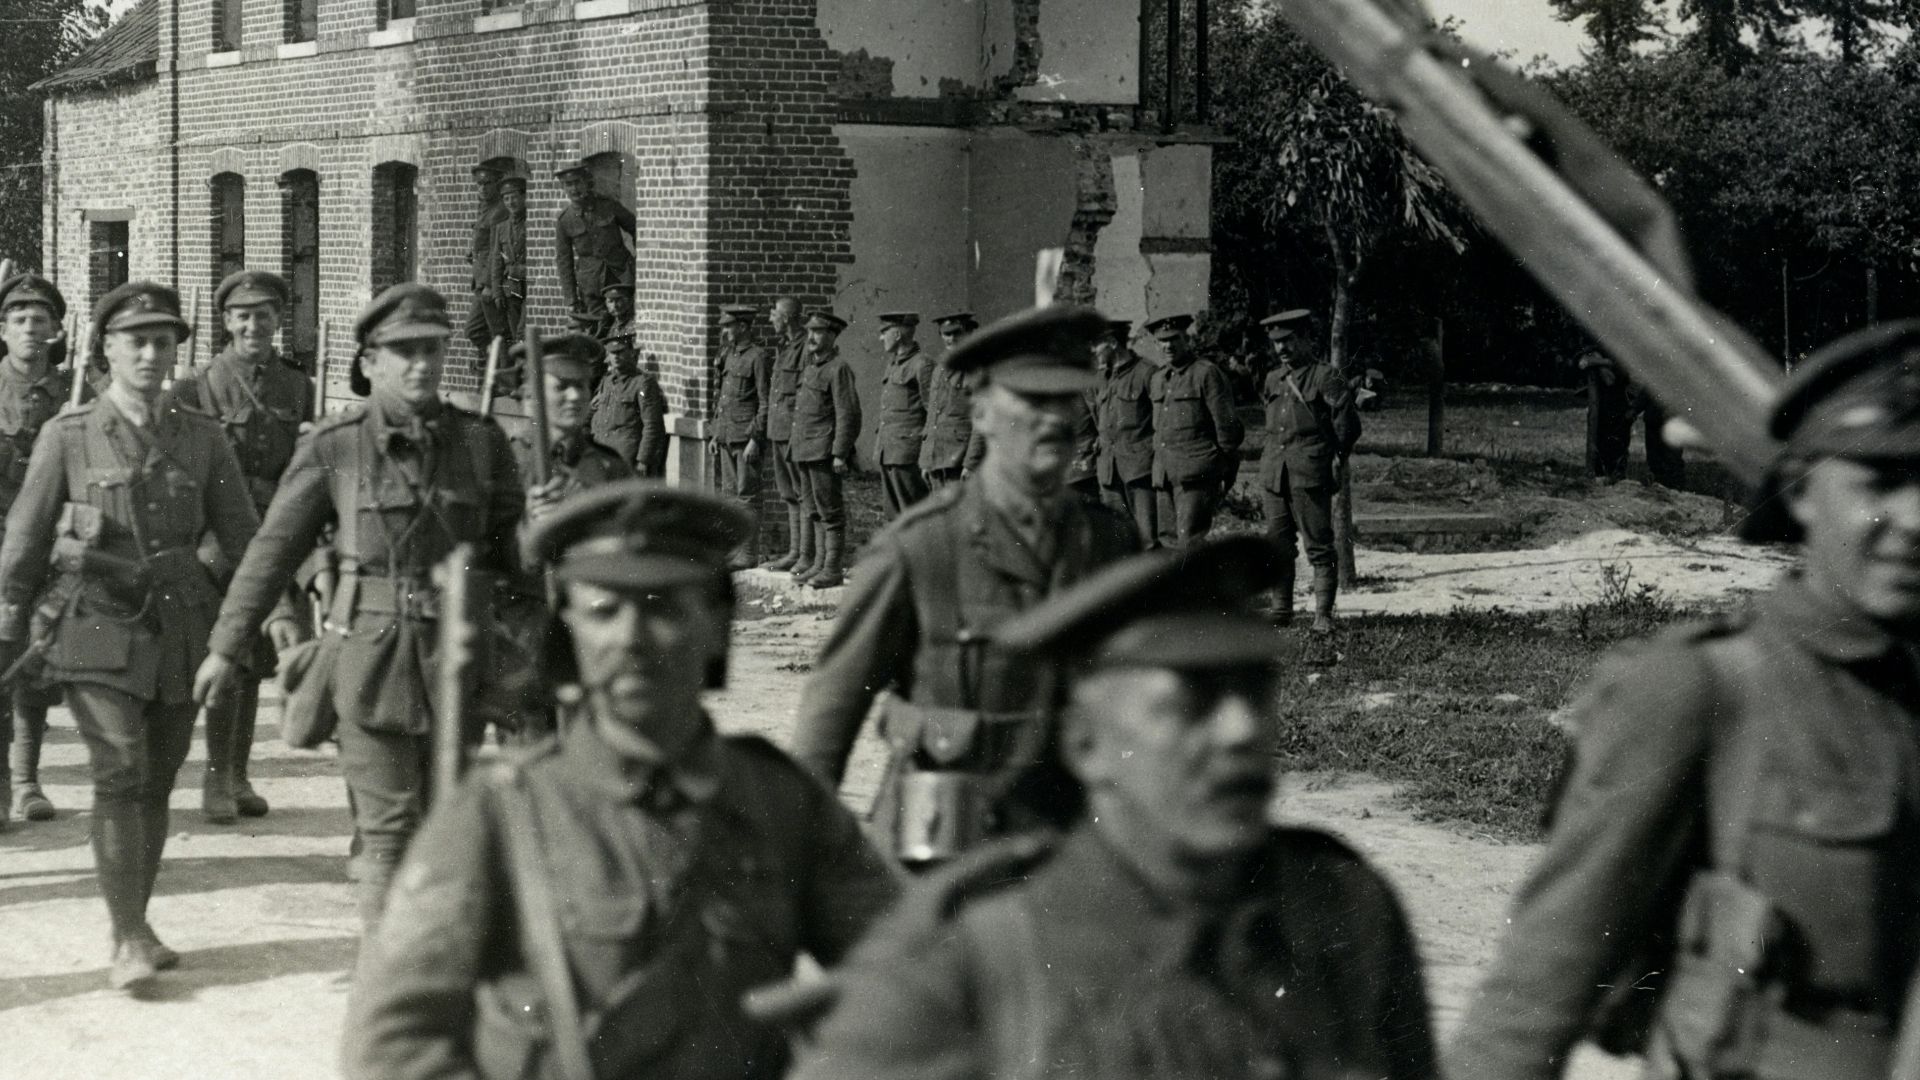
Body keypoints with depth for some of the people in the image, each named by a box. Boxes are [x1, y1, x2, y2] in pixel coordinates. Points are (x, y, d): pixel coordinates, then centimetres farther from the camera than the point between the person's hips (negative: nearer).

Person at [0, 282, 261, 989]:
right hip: (96, 630, -3)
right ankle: (130, 942, -13)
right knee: (120, 775, -14)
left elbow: (245, 538, 7)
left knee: (156, 783, 7)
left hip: (177, 632, 3)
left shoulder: (201, 441, 6)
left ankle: (133, 928, 21)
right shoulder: (68, 437, -1)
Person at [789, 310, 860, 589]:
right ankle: (819, 563, 17)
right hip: (805, 451, 9)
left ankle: (833, 569, -4)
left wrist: (840, 454, -20)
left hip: (825, 454, -9)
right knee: (815, 512, 12)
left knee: (831, 513, -6)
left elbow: (848, 414, -16)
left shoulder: (839, 369, -11)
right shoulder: (810, 369, 18)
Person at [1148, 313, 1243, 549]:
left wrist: (1225, 474, -5)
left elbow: (1227, 426, -5)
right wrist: (1157, 471, 17)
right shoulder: (1158, 379, 18)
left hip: (1196, 475, -7)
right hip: (1164, 475, 7)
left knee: (1190, 543, -13)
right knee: (1168, 542, 4)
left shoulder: (1207, 374, -4)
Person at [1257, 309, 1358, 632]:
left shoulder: (1324, 377, -3)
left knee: (1319, 548, -3)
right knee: (1278, 548, 8)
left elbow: (1347, 423, -1)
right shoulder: (1272, 380, 15)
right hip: (1273, 475, 6)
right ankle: (1281, 611, 16)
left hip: (1310, 475, -6)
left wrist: (1336, 458, 1)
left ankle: (1323, 616, -1)